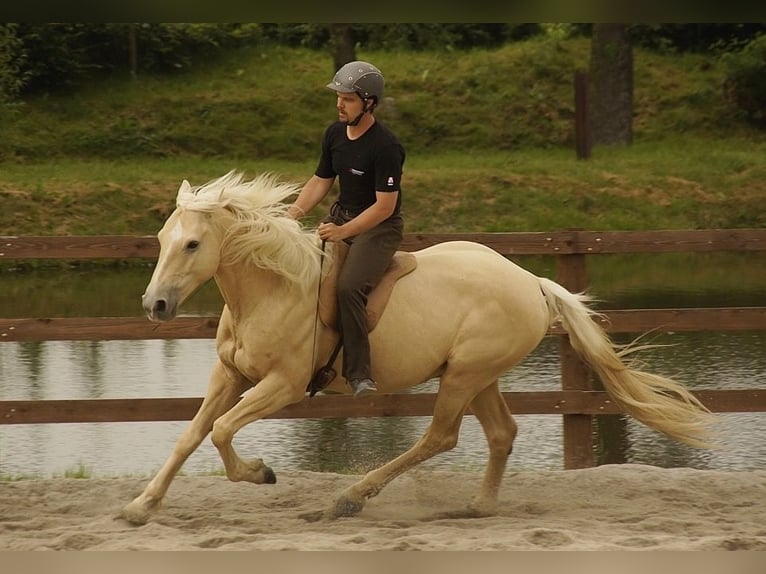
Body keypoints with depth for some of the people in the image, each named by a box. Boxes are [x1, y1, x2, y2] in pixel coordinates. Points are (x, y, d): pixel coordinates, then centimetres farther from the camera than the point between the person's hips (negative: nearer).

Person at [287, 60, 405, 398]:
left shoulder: (385, 147, -21)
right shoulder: (335, 134, 3)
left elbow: (385, 206, -22)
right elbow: (320, 182, 14)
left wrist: (343, 231, -30)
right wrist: (290, 216, 0)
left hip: (379, 227, -8)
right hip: (341, 216, 8)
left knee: (349, 287, -29)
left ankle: (358, 373, -23)